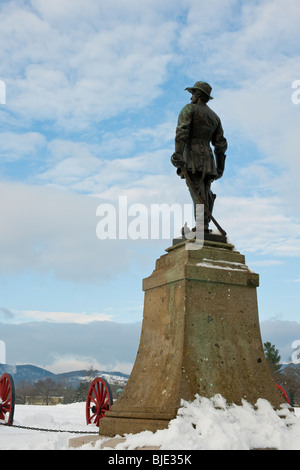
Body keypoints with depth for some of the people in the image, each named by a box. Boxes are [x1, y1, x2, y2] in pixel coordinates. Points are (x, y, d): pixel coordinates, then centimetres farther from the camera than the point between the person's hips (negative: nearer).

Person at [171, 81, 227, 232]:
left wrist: (178, 153, -22)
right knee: (206, 193, 4)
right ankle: (205, 226, -6)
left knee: (197, 191, -16)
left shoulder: (189, 109, 5)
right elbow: (221, 143, 19)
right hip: (208, 158, 6)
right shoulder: (215, 117, 24)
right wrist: (220, 168, 20)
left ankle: (202, 226, -26)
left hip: (192, 154, -6)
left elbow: (182, 131, -13)